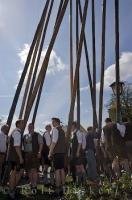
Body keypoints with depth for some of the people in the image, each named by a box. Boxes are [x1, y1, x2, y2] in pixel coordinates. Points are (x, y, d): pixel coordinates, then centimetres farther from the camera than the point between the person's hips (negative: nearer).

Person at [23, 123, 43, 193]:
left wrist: (39, 152, -14)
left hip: (34, 154, -5)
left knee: (34, 170, -10)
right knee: (29, 171, 10)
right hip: (26, 154, 5)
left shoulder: (37, 135, 2)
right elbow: (22, 145, 17)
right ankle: (31, 184, 24)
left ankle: (34, 186, -3)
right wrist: (23, 154, 7)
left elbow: (41, 144, -3)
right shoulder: (25, 136, 15)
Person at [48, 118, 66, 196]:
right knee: (62, 169, 12)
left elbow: (54, 141, -17)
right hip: (63, 152, 9)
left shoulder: (55, 129, -8)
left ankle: (58, 189, -5)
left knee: (57, 170, -6)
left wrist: (50, 152, -14)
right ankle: (62, 187, 19)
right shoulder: (62, 130, 17)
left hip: (57, 152, -9)